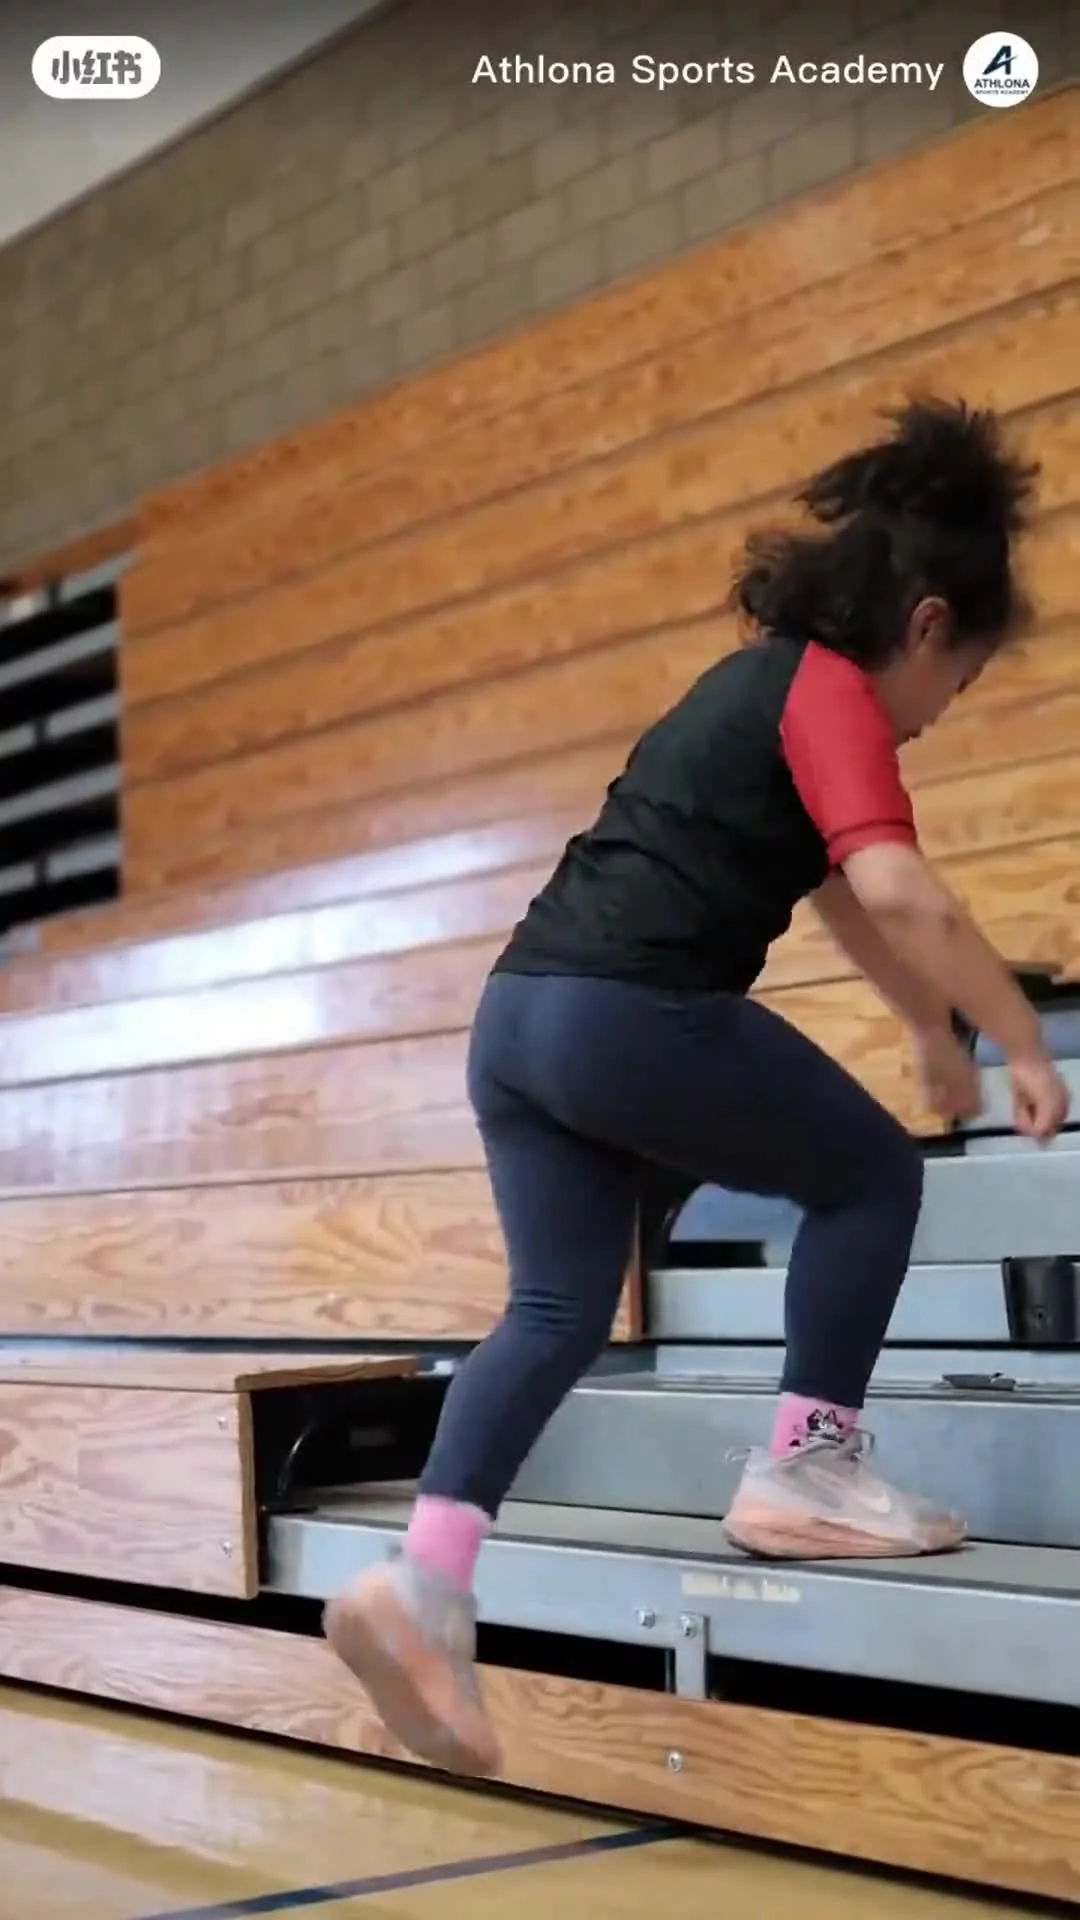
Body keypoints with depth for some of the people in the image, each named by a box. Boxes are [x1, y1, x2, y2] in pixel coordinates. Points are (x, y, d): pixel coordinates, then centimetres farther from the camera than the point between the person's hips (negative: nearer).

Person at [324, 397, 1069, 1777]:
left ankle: (425, 1582, -2)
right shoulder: (834, 692, -1)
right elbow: (899, 895, -16)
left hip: (521, 1008, 9)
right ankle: (804, 1469, 12)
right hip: (633, 1015, -9)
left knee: (558, 1309, 9)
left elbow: (842, 901, 37)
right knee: (869, 1174, 10)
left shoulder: (762, 681, 27)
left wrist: (934, 1036, 43)